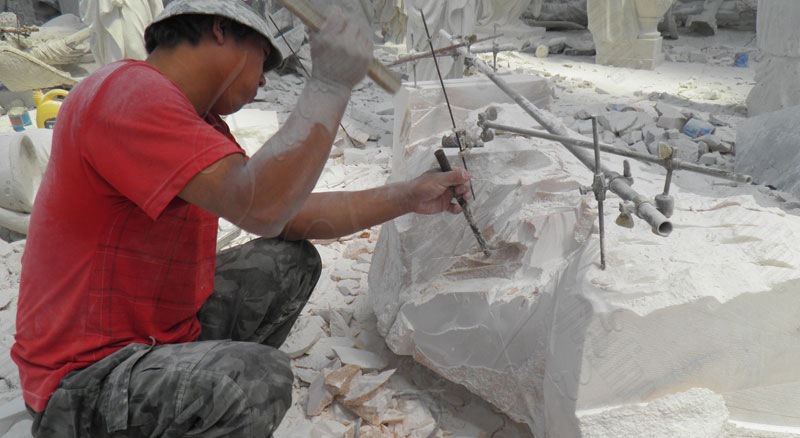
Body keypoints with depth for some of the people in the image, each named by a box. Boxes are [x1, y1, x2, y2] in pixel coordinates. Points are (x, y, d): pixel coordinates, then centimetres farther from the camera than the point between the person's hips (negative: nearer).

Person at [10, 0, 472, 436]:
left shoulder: (203, 123, 9)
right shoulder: (128, 94, -21)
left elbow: (293, 215, 10)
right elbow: (261, 207, -34)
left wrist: (410, 196, 11)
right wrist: (330, 85, -25)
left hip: (162, 329, 10)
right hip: (83, 380, -10)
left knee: (290, 263, 10)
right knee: (259, 376, -32)